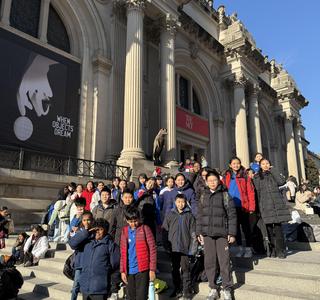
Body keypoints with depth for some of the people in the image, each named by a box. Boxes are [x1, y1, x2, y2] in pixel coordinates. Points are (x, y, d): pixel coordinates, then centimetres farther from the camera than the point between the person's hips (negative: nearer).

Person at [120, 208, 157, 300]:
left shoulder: (145, 229, -6)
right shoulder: (125, 231, 7)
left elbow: (152, 250, -6)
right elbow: (123, 253, 11)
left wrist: (152, 269, -8)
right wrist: (122, 270, 7)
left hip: (142, 269, -4)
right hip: (129, 271, 4)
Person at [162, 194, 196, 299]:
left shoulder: (189, 215, 0)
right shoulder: (170, 215, 3)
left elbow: (193, 232, 1)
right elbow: (165, 230, 5)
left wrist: (192, 246, -3)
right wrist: (166, 244, 1)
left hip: (185, 247, -2)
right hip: (173, 247, 2)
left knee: (185, 269, 2)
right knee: (175, 269, 12)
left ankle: (187, 291, 13)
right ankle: (177, 289, 25)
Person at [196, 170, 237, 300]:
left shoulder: (225, 195, 0)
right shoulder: (203, 196, 10)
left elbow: (232, 215, -2)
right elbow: (199, 215, 13)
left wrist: (232, 233, -6)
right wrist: (199, 232, 8)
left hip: (222, 232, -3)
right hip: (207, 233, 3)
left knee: (224, 261, -1)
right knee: (209, 262, 6)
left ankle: (227, 289, 15)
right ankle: (213, 289, 20)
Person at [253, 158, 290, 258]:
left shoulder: (273, 174, 13)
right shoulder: (257, 177, 13)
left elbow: (282, 182, -7)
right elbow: (257, 192, 11)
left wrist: (273, 170, -1)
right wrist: (259, 207, 6)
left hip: (277, 204, 0)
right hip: (265, 206, 1)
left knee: (277, 228, -6)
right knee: (269, 228, 1)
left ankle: (280, 251, 1)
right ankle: (273, 250, 9)